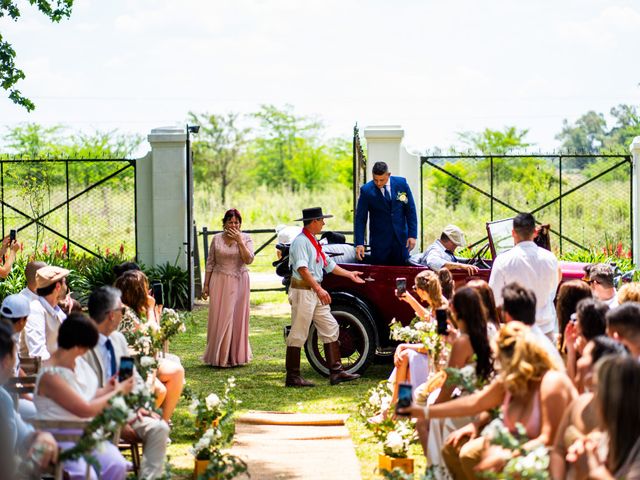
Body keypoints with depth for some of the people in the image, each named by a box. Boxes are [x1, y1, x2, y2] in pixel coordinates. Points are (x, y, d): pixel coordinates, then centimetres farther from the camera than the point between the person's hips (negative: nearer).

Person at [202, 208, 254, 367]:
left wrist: (239, 241, -18)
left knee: (237, 318, 3)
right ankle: (218, 357, 5)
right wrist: (205, 285, 4)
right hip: (219, 282, 0)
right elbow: (210, 263, 6)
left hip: (239, 283, 0)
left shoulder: (246, 239, 1)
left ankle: (236, 356, 13)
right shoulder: (217, 239, 3)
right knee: (218, 318, -1)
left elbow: (249, 260, -13)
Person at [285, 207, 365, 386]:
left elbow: (328, 264, 25)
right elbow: (302, 269, -24)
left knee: (330, 329, 8)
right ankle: (292, 377, 1)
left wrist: (350, 274, 28)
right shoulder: (301, 241, -14)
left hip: (316, 293, 10)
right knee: (298, 334, -5)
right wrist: (319, 289, -30)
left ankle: (336, 371, 10)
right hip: (303, 291, -10)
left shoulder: (313, 242, 17)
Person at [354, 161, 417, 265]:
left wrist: (412, 235, -3)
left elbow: (410, 210, 4)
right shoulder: (366, 190, -7)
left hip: (401, 240, 2)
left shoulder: (401, 183, -2)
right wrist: (359, 243, -13)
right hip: (379, 242, -1)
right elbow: (360, 218, -5)